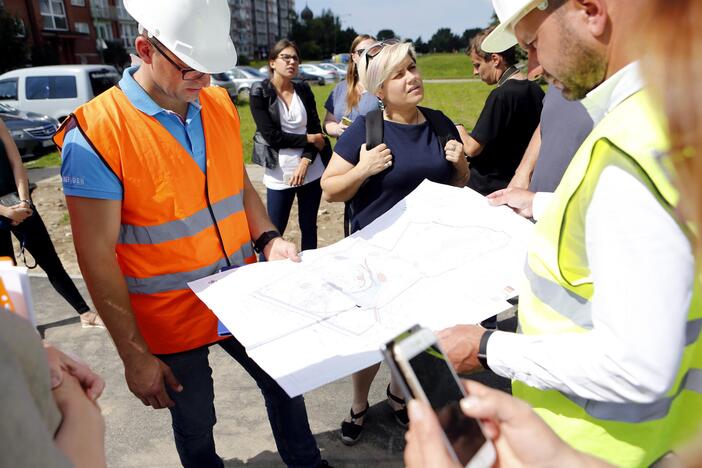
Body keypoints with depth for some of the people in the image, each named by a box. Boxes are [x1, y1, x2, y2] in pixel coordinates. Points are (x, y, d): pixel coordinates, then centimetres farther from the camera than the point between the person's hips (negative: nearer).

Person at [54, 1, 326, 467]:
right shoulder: (95, 132, -19)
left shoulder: (220, 104, -3)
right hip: (171, 322, -5)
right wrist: (135, 354, -14)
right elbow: (98, 257, -17)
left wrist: (269, 238, -8)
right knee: (195, 422, 18)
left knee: (285, 383, 22)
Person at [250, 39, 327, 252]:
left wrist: (305, 162, -12)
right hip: (279, 173, -4)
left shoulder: (304, 89, 7)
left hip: (310, 171, 4)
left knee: (309, 227, 12)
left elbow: (316, 129, 4)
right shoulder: (259, 92, -4)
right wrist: (309, 139, -7)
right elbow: (271, 136, -12)